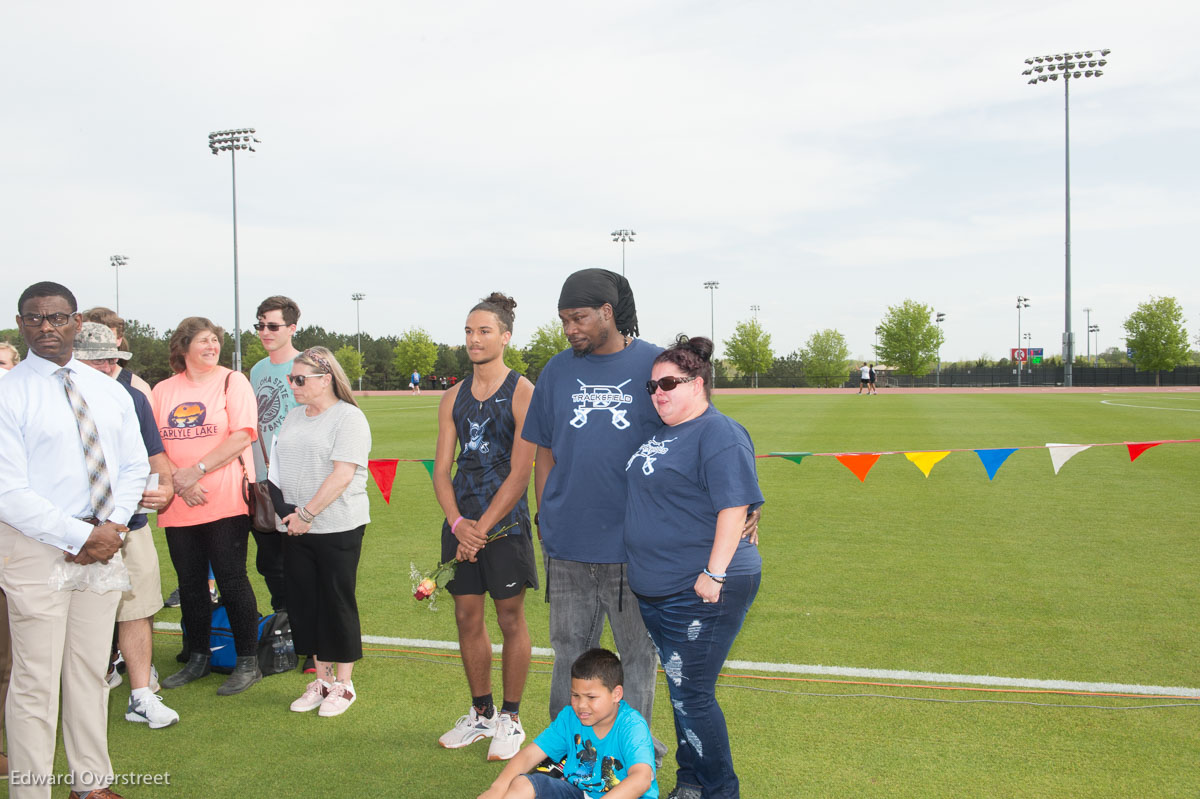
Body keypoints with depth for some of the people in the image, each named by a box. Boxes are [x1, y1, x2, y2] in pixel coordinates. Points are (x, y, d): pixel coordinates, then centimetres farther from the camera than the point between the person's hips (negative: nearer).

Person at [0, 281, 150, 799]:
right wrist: (80, 536, -17)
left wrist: (111, 528, -6)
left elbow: (135, 466, 9)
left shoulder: (110, 392, 8)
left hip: (102, 544, 5)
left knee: (91, 673, 15)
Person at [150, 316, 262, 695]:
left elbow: (242, 437, -10)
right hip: (178, 505, 4)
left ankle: (247, 662, 10)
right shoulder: (162, 391, 10)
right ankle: (197, 659, 26)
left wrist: (196, 471, -14)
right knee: (190, 582, 12)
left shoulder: (232, 381, 0)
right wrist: (177, 480, -10)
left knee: (231, 580, -1)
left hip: (225, 501, -4)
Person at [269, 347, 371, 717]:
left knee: (338, 604, 2)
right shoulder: (294, 416, 14)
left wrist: (308, 513, -18)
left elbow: (342, 475, -18)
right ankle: (322, 679, 26)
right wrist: (287, 511, 4)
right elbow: (280, 468, 18)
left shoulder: (348, 418, -10)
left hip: (337, 529, -7)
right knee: (304, 603, 12)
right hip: (297, 530, 7)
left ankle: (343, 684, 17)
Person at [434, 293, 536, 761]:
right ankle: (481, 714, 27)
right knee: (467, 618, 11)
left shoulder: (522, 393, -7)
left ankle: (510, 720, 19)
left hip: (505, 520, -5)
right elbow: (441, 469, 6)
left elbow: (520, 473, -11)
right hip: (461, 520, 5)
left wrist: (483, 528, -13)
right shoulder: (453, 398, 9)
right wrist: (458, 524, -9)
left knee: (510, 619, 5)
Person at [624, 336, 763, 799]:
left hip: (700, 594, -9)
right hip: (656, 589, 9)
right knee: (679, 689, 18)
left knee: (691, 696, -3)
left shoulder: (720, 434, -14)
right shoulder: (664, 433, 14)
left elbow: (734, 508, -21)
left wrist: (714, 574, -24)